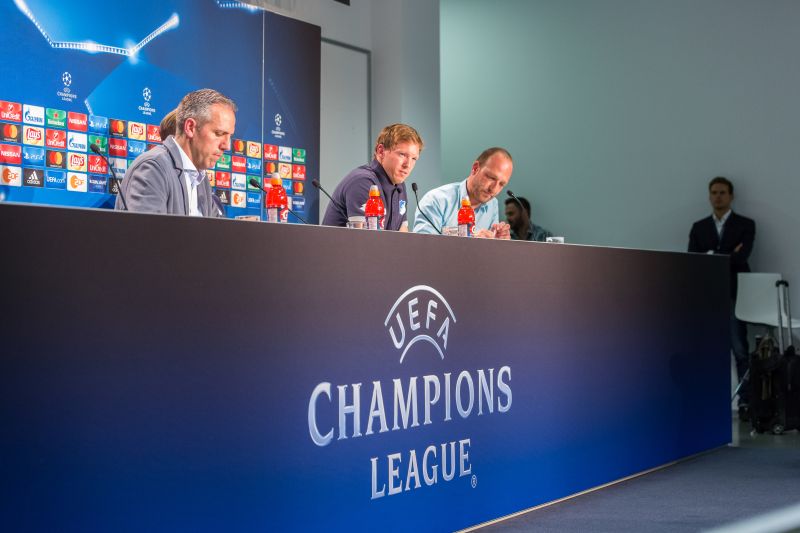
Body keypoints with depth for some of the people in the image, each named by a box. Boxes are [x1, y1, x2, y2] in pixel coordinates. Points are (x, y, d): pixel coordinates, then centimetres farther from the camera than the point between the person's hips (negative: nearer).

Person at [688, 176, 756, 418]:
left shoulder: (745, 225, 6)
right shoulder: (698, 227, 14)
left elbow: (740, 257, -9)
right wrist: (726, 258, -9)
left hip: (734, 294, -3)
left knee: (740, 351, -6)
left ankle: (745, 401, -2)